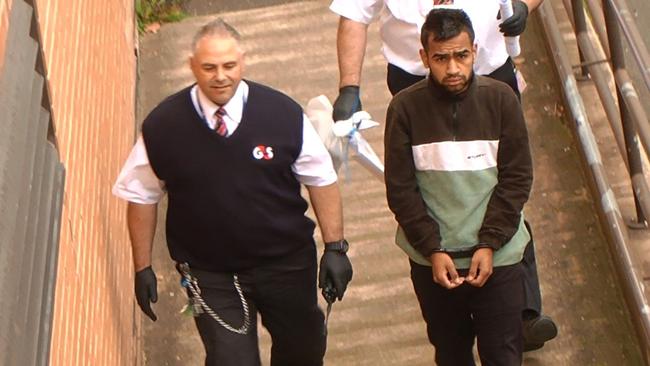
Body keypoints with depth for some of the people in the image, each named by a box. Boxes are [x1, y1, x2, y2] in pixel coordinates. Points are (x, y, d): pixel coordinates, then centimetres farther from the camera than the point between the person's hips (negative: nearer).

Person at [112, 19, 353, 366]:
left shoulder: (283, 113, -14)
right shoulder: (162, 126, -13)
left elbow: (321, 180, -4)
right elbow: (141, 196, -1)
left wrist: (335, 247, -4)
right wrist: (143, 267, 1)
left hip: (287, 262, 2)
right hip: (210, 275, -1)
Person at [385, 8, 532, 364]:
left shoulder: (501, 99, -8)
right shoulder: (405, 108, -9)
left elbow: (517, 178, -5)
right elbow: (400, 189, -6)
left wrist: (489, 243, -11)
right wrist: (433, 250, -11)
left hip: (496, 256, 0)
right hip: (432, 259, 0)